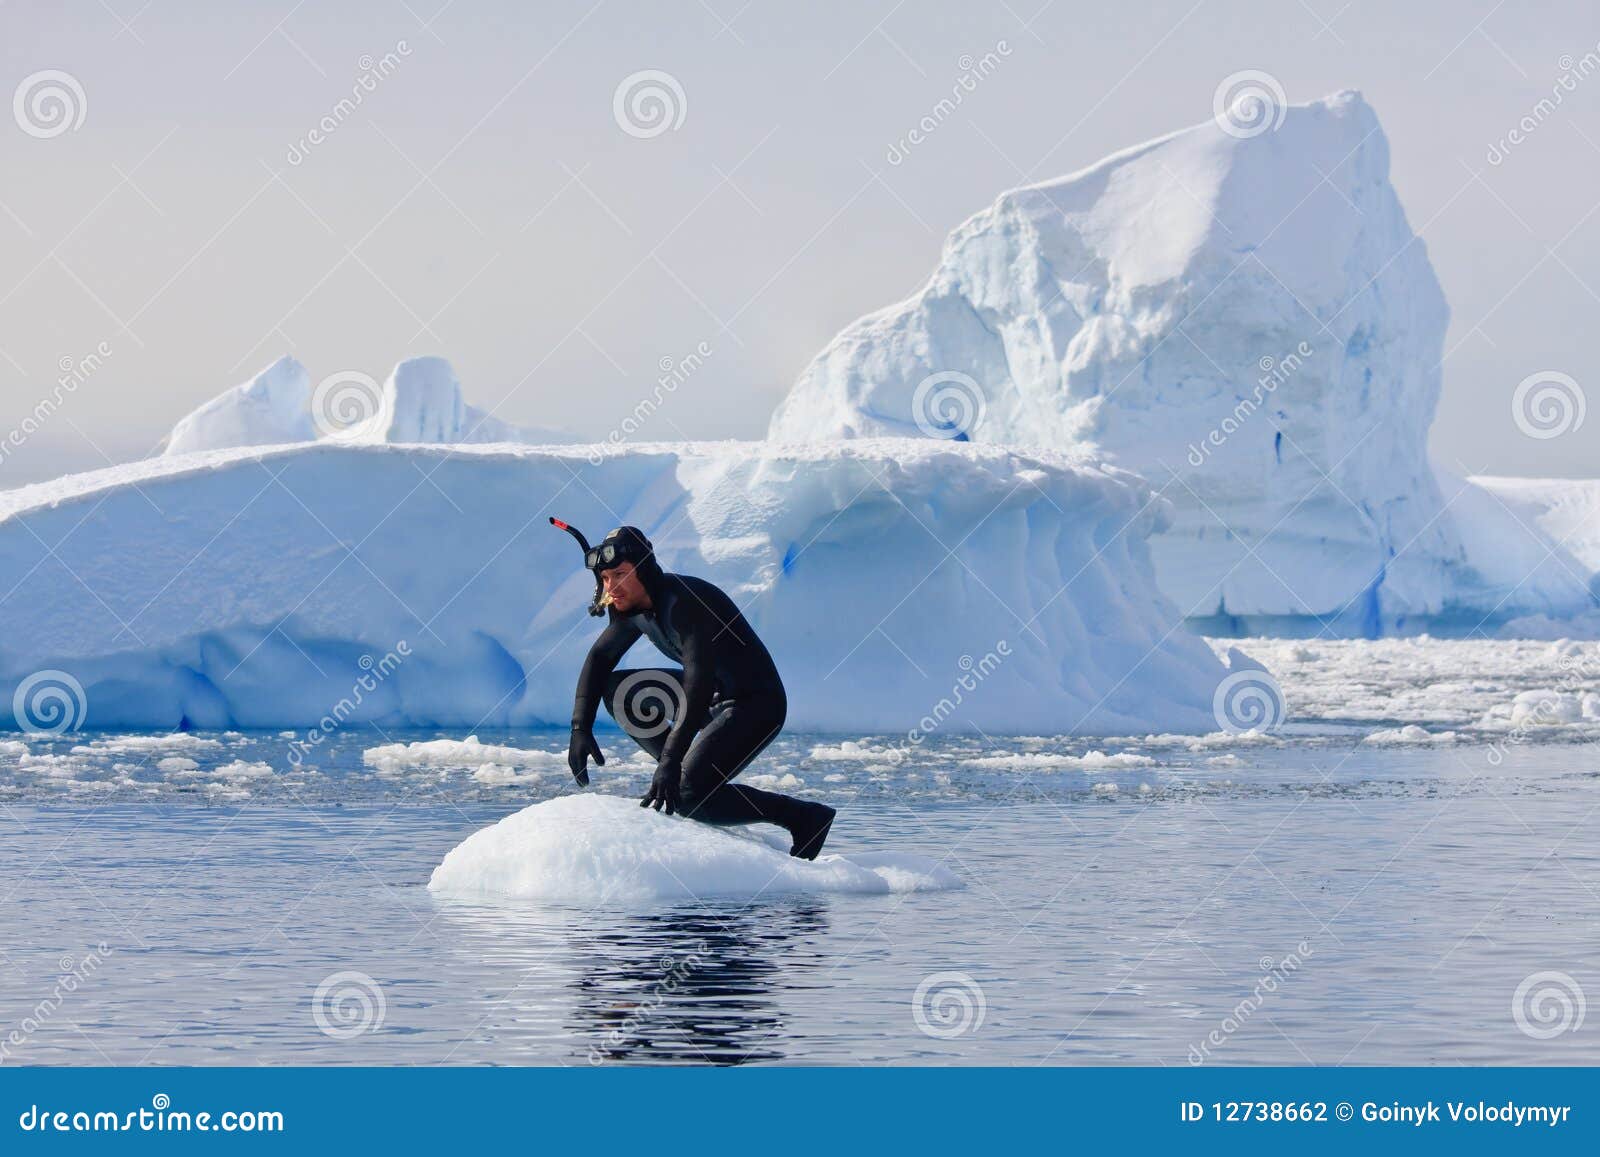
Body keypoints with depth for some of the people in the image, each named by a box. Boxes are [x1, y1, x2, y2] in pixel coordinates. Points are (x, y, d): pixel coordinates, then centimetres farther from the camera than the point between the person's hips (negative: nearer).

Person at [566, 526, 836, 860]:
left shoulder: (684, 603, -28)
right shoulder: (633, 605, -1)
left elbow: (699, 681, -36)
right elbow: (599, 658, 12)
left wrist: (670, 760, -41)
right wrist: (581, 728, -1)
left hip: (756, 705, -9)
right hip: (714, 694, 9)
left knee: (689, 796, -23)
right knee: (616, 690, 4)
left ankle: (805, 818, -10)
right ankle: (683, 772, 7)